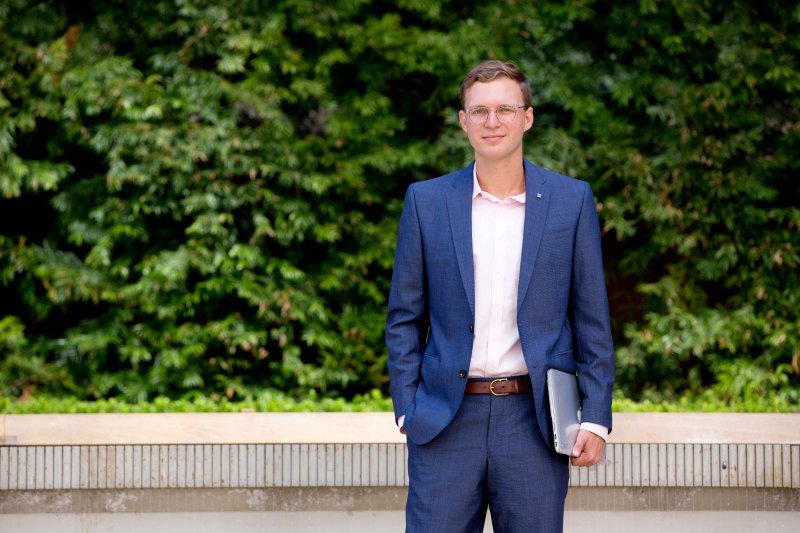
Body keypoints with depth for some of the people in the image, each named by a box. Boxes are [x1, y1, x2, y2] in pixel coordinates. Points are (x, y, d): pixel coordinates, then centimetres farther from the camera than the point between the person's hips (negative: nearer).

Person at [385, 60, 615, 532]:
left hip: (536, 419, 0)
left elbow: (592, 319, 5)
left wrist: (596, 418, -1)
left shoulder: (572, 201, 4)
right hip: (446, 422, 0)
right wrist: (408, 409, 0)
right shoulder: (427, 201, 5)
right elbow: (404, 317, 9)